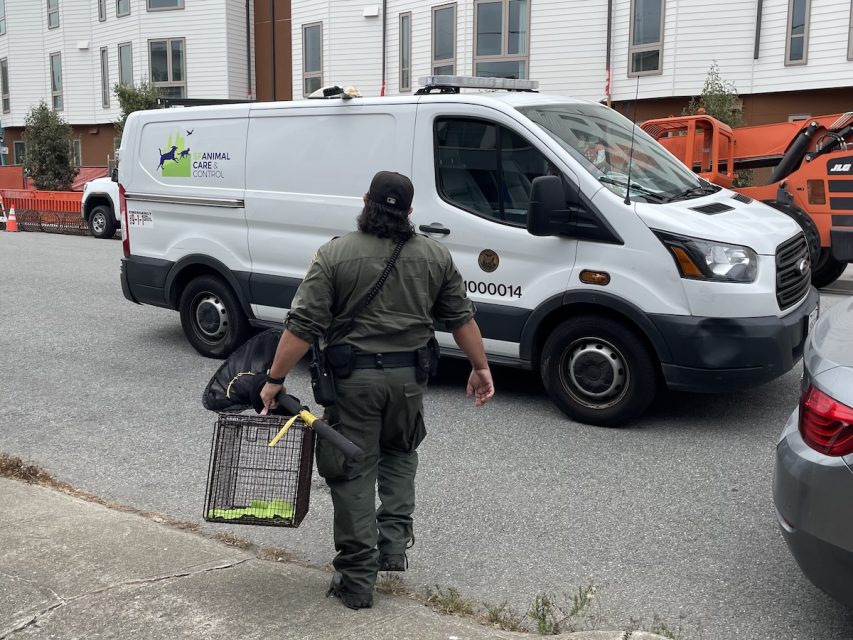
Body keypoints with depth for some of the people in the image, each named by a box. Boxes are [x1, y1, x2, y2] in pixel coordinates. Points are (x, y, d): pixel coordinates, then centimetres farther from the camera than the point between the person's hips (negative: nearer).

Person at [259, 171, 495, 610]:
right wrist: (481, 368, 18)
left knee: (353, 473, 5)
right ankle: (394, 544, 19)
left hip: (353, 377, -3)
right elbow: (461, 318, 8)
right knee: (400, 456, 26)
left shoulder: (335, 253, -7)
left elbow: (303, 327, -11)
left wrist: (275, 380, -4)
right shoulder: (435, 255, 4)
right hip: (408, 376, 3)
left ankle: (357, 579, 10)